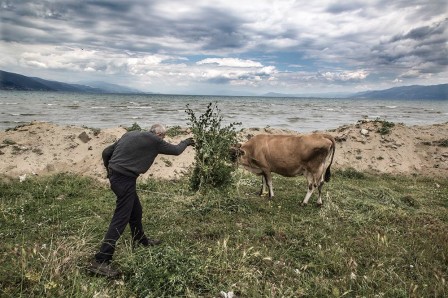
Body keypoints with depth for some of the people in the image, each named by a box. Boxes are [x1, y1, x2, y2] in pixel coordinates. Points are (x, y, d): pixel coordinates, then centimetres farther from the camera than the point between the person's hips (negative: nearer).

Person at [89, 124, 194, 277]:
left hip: (115, 176, 9)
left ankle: (140, 239, 42)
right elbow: (175, 150, 8)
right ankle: (100, 261, -3)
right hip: (125, 179, -9)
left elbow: (106, 152, 14)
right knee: (120, 219, -5)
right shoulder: (154, 141, -6)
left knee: (136, 210, 23)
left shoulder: (131, 134, 14)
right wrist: (186, 142, 27)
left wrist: (110, 171, 24)